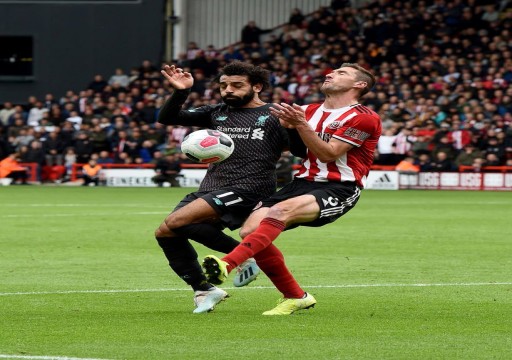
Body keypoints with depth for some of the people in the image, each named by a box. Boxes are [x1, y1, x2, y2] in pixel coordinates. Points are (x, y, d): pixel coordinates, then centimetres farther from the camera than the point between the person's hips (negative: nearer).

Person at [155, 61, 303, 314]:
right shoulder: (217, 113, 18)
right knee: (165, 234, -4)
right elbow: (167, 119, 15)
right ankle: (204, 290, 7)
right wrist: (180, 92, -3)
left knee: (175, 222, -24)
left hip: (247, 189, -7)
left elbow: (302, 151, -5)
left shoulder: (273, 116, 3)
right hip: (210, 189, 7)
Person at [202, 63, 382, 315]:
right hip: (303, 182, 7)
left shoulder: (364, 118, -3)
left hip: (338, 189, -7)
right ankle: (295, 297, 3)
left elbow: (328, 153, -11)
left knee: (280, 211, -34)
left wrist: (301, 124, -20)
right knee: (249, 230, -11)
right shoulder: (310, 111, 19)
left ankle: (226, 265, -49)